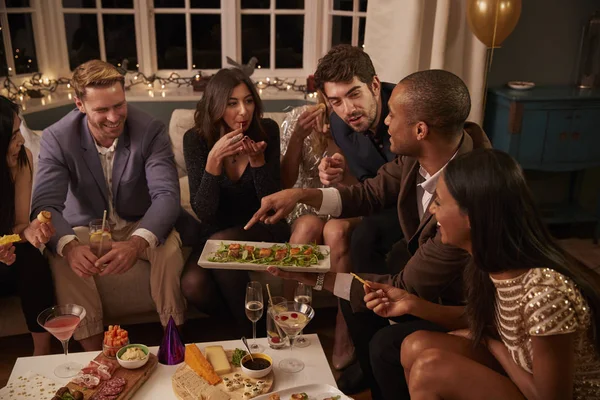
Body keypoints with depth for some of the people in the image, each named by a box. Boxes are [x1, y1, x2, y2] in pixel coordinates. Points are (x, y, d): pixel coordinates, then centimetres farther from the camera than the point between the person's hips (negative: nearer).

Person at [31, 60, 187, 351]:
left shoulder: (151, 131, -18)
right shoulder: (57, 138, -15)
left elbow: (167, 195, -29)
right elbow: (45, 204, -24)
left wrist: (137, 243, -50)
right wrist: (69, 246, -48)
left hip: (140, 226, -1)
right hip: (86, 228, 1)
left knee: (169, 247, -31)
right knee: (60, 258, -30)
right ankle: (95, 355, -14)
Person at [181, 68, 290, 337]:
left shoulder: (267, 130, -11)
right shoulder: (196, 139, -11)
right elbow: (203, 212, -16)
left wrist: (257, 159, -26)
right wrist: (214, 159, -29)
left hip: (263, 229, -1)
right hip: (217, 231, 1)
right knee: (192, 285, -26)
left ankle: (251, 332, -10)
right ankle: (247, 324, 3)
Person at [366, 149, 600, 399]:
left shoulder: (546, 293, -33)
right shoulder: (494, 264, -10)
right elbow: (482, 319, 8)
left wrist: (492, 343, -11)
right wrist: (413, 304, -3)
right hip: (522, 375, 7)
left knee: (430, 368, -20)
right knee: (416, 347, -4)